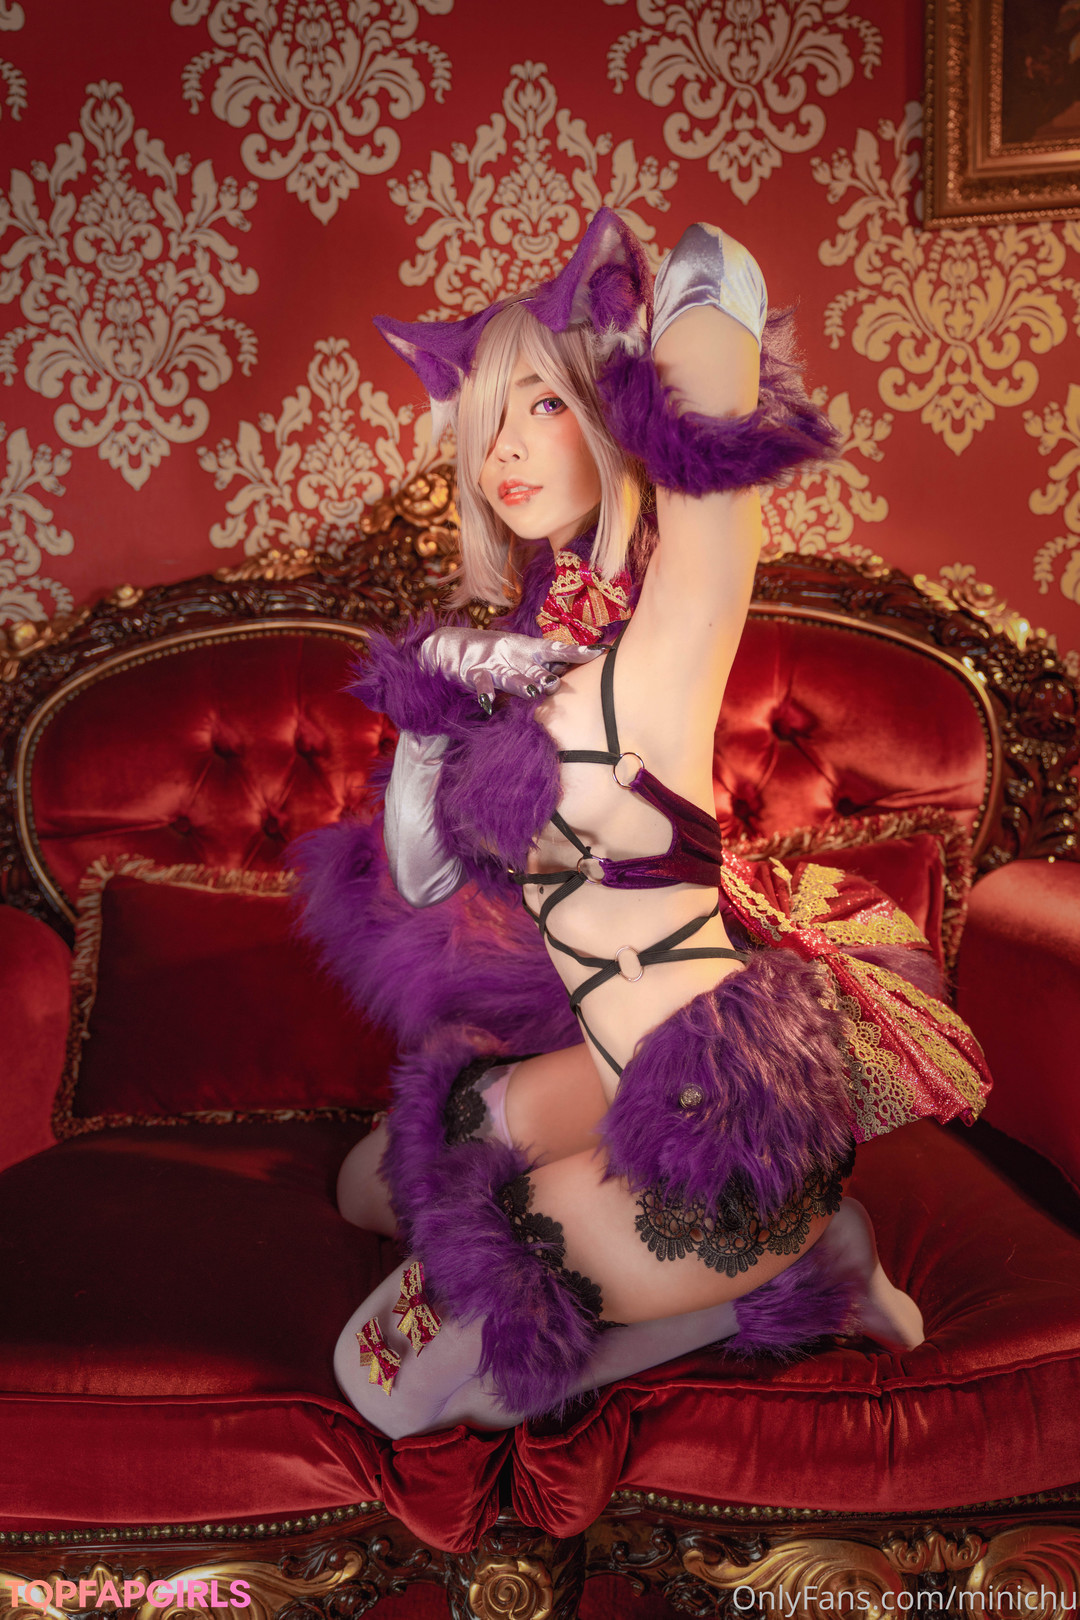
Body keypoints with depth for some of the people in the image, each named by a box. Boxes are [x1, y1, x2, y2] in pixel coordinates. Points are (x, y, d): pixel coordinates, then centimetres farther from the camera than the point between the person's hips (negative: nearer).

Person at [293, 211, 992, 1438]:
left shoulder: (669, 627, -17)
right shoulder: (530, 648, 6)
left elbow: (713, 277, -28)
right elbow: (423, 883, 10)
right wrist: (426, 712, -2)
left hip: (726, 1119, -8)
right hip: (618, 1058, 8)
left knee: (384, 1369, 4)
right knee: (375, 1181, 26)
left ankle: (777, 1272, 9)